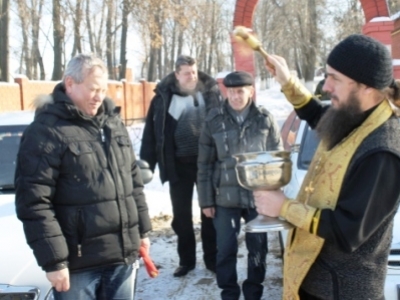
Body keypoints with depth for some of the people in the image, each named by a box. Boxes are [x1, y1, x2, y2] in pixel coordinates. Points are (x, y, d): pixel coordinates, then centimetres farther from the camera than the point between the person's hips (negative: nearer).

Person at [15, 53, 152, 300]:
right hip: (78, 262, -6)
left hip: (122, 254, 7)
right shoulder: (47, 130, -12)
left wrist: (142, 229, 15)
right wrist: (53, 259, -18)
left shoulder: (113, 121, 11)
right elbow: (34, 201, -16)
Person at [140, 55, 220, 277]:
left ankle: (212, 258, 25)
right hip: (179, 164, 0)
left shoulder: (211, 93, 0)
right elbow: (151, 132, 0)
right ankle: (186, 260, 24)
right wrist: (147, 163, -4)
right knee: (181, 214, 9)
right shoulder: (163, 98, -2)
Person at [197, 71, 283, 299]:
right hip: (225, 197, 0)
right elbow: (205, 164, 0)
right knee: (226, 249, 6)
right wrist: (206, 200, -1)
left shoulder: (265, 120, -2)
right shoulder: (214, 121, -2)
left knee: (258, 247, 11)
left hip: (258, 195, 0)